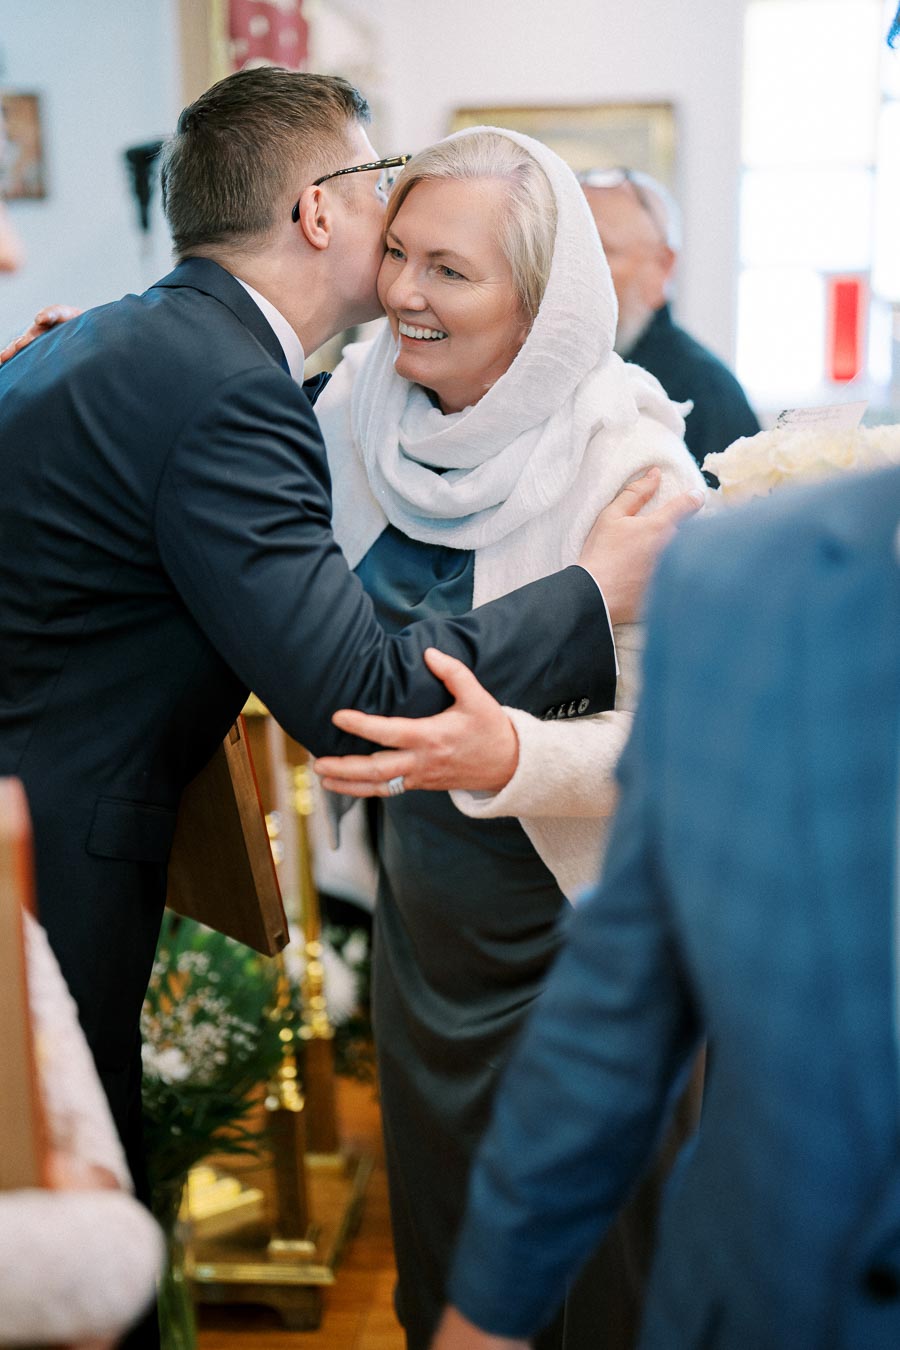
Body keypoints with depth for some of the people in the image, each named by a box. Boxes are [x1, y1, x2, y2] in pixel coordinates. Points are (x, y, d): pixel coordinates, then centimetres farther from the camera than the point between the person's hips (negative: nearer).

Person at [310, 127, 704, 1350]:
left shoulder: (628, 464, -22)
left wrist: (507, 754, -43)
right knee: (431, 1220, 25)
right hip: (420, 911, 6)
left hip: (569, 931, -5)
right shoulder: (366, 406, -5)